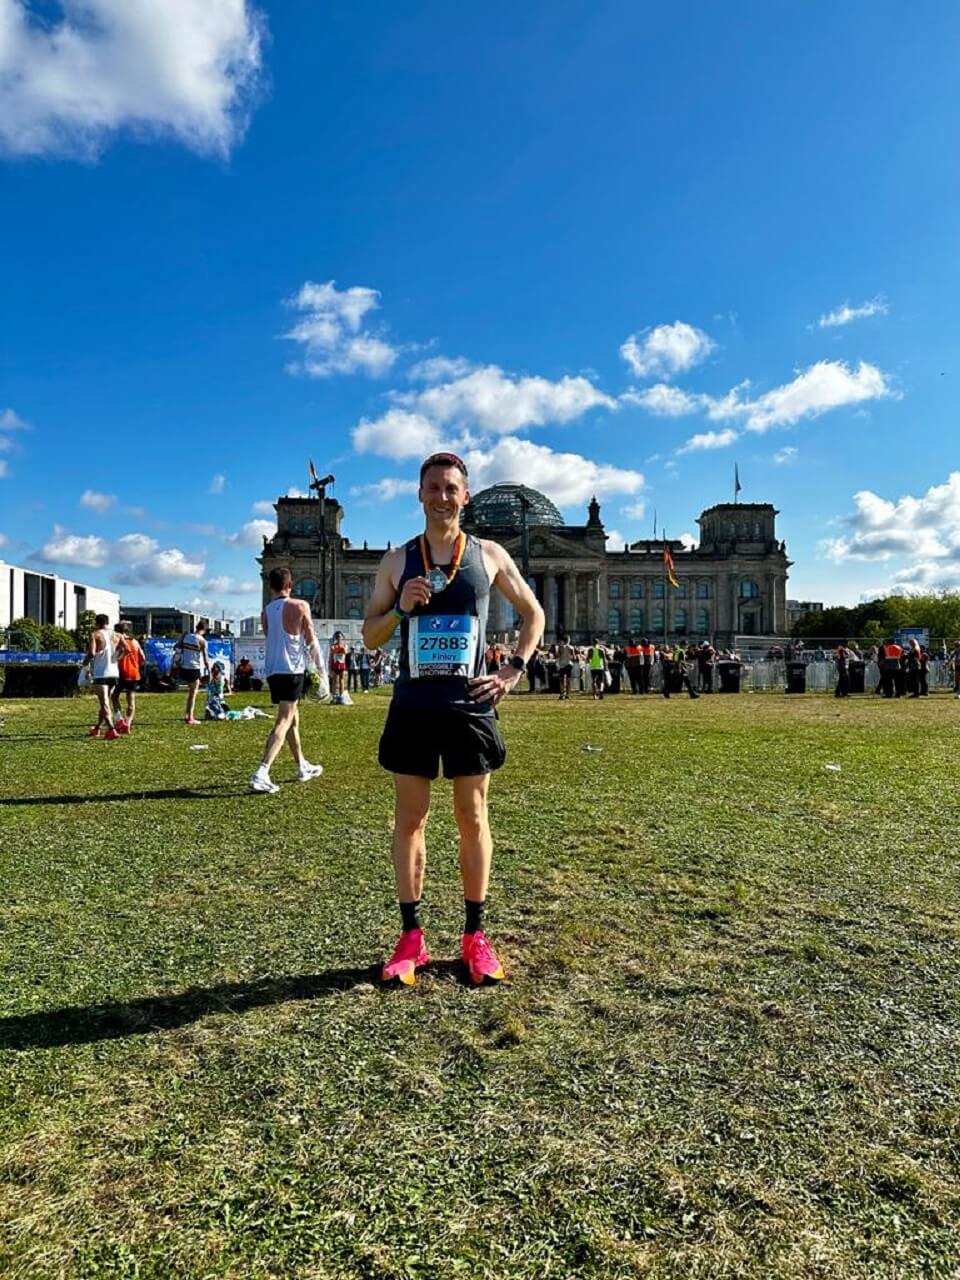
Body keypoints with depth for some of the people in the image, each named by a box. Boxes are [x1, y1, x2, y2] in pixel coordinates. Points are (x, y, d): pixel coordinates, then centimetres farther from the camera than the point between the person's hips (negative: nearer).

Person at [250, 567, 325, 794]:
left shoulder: (266, 612, 11)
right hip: (292, 670, -6)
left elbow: (271, 640, 15)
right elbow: (311, 640, -3)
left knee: (293, 718, 19)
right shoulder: (300, 606, -4)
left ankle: (303, 767, 32)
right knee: (283, 722, -10)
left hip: (272, 670, 6)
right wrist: (320, 667, 4)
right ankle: (261, 773, -23)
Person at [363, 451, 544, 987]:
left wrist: (514, 671, 1)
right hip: (413, 706, 1)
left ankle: (476, 937, 20)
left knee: (473, 818, 7)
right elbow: (370, 637, 8)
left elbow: (534, 613, 13)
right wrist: (400, 607, -11)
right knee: (410, 820, 6)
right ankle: (411, 938, 19)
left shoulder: (489, 555, 4)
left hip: (470, 705, 0)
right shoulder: (397, 560, 5)